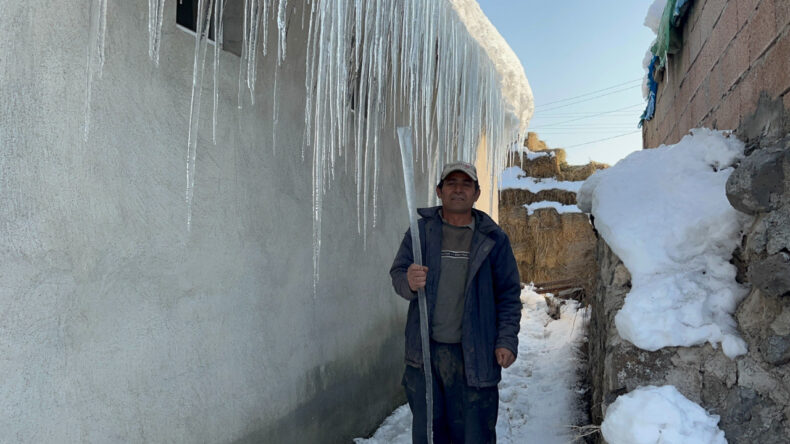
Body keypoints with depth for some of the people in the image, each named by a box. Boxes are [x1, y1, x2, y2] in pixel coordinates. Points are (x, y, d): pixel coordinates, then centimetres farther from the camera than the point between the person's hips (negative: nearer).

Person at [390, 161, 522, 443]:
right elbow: (397, 274, 5)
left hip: (473, 354, -1)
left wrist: (507, 340, -5)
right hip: (424, 350, 2)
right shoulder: (421, 231, 5)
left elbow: (508, 295, 5)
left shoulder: (494, 239, 3)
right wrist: (409, 282, -19)